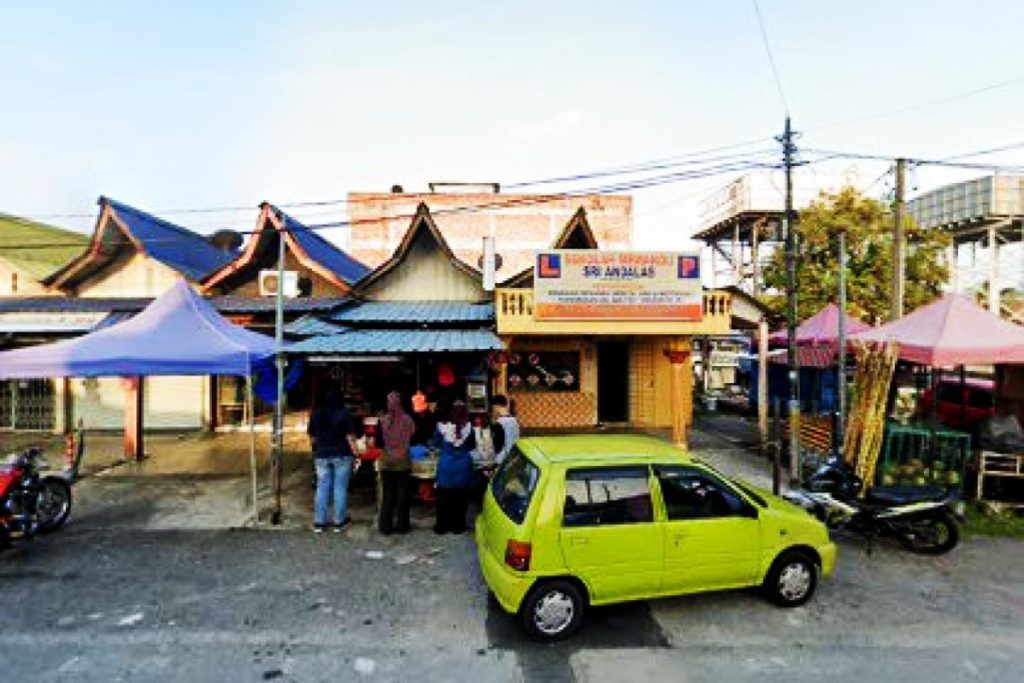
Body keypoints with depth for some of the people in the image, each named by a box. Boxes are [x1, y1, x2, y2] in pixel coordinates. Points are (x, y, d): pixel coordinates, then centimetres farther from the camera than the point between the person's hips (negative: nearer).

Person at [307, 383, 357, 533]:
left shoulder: (315, 414, 1)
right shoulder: (343, 413, -11)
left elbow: (311, 436, 9)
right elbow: (350, 437, -12)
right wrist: (355, 453, -5)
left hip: (321, 455, 3)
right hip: (341, 455, -3)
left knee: (322, 488, 11)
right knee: (340, 488, 6)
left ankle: (319, 522, 16)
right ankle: (339, 522, 13)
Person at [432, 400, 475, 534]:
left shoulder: (442, 426, -12)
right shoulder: (468, 427, -9)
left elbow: (436, 444, 4)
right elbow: (472, 446, 5)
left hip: (446, 467, 0)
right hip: (463, 467, 1)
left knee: (444, 498, 11)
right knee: (460, 498, 10)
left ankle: (442, 526, 19)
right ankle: (458, 526, 18)